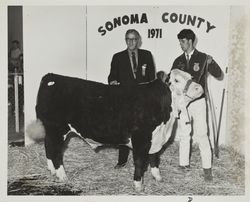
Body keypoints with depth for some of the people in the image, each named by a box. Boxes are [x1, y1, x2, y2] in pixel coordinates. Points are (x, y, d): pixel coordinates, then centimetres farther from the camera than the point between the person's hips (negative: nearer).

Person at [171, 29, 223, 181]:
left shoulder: (203, 58, -1)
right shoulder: (178, 61, 9)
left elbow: (220, 76, -2)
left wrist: (211, 63, -18)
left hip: (198, 101, -3)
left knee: (201, 135, -7)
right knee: (184, 135, 9)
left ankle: (207, 169, 0)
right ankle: (184, 164, 20)